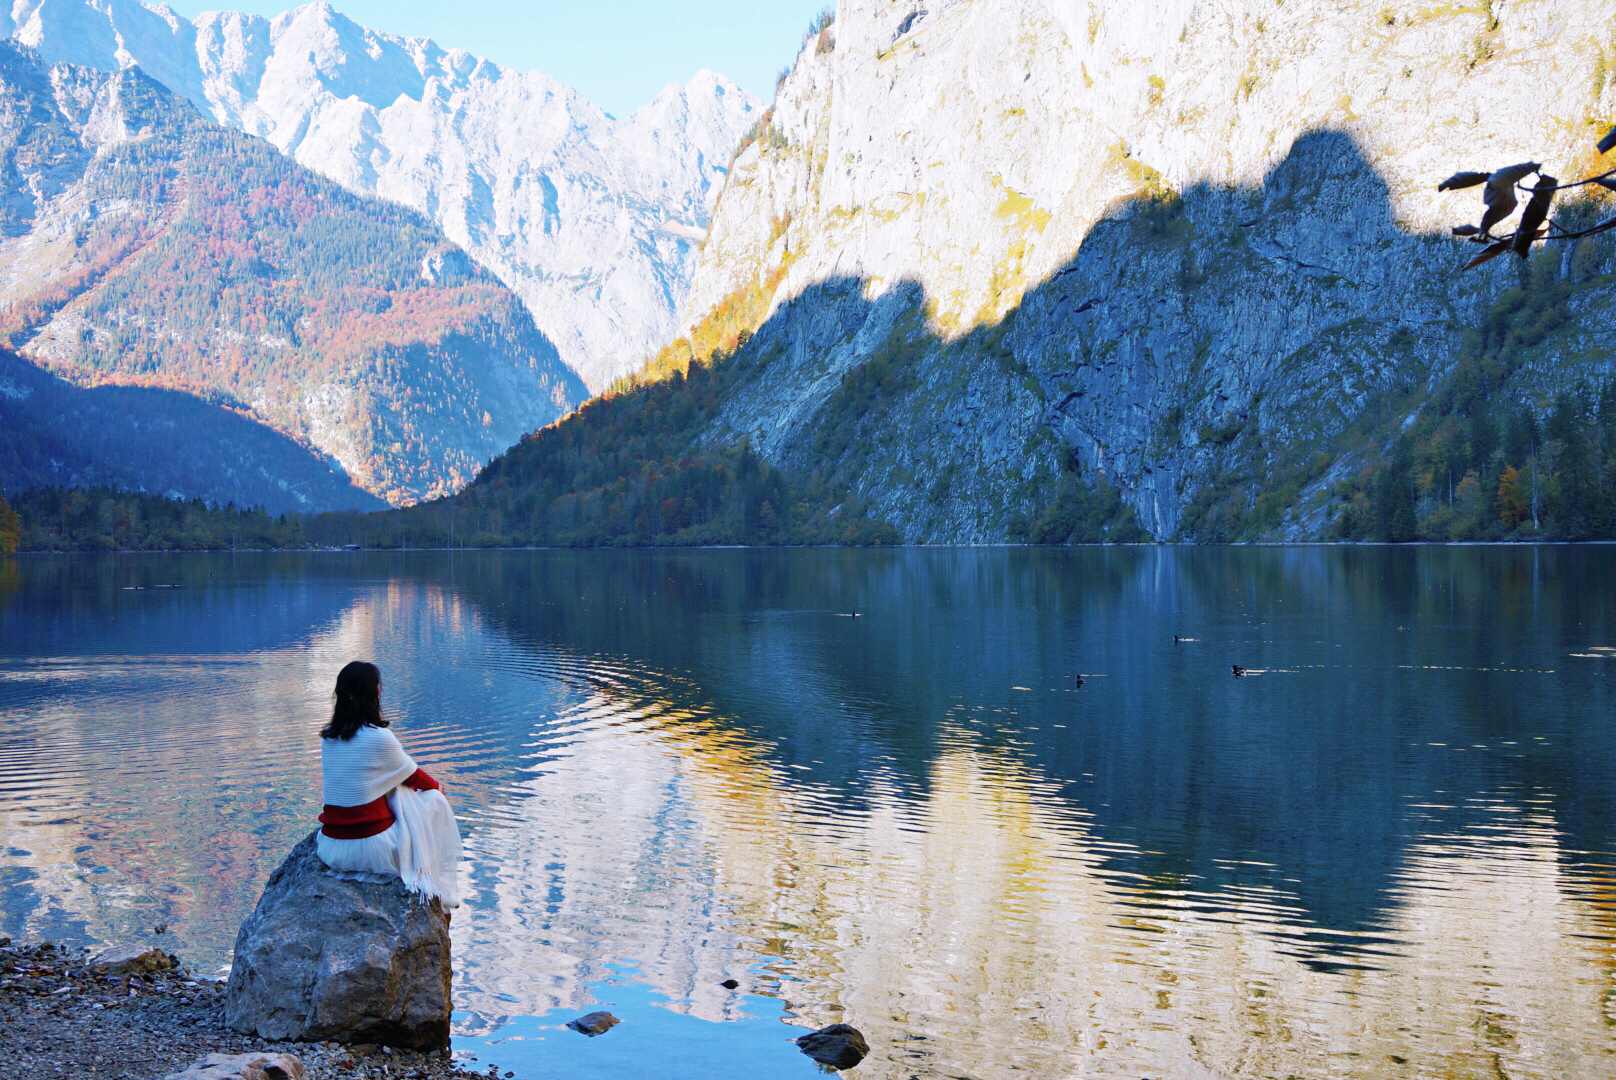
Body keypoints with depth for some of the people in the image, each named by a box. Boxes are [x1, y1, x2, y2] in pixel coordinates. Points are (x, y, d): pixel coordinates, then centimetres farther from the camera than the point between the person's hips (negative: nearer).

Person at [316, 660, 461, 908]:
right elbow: (413, 776, 1)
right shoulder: (379, 738, -15)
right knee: (435, 800, 14)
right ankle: (441, 891, 19)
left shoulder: (327, 738, 5)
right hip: (370, 850, -7)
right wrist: (436, 786, 24)